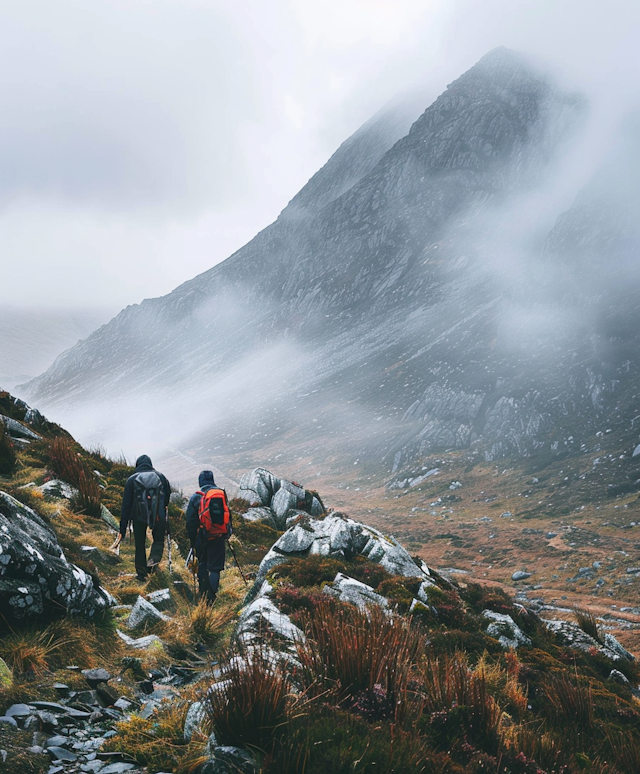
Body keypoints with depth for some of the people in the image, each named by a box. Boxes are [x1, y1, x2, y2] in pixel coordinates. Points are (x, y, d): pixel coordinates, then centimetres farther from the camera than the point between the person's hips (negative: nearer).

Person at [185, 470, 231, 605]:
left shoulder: (195, 497, -3)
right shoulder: (223, 494, 2)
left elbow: (190, 522, 0)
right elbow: (228, 516, 10)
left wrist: (192, 540, 9)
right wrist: (228, 533, 20)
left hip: (202, 537, 0)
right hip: (219, 538, 0)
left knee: (203, 565, 18)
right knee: (215, 567, 1)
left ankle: (203, 593, 25)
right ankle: (211, 598, -6)